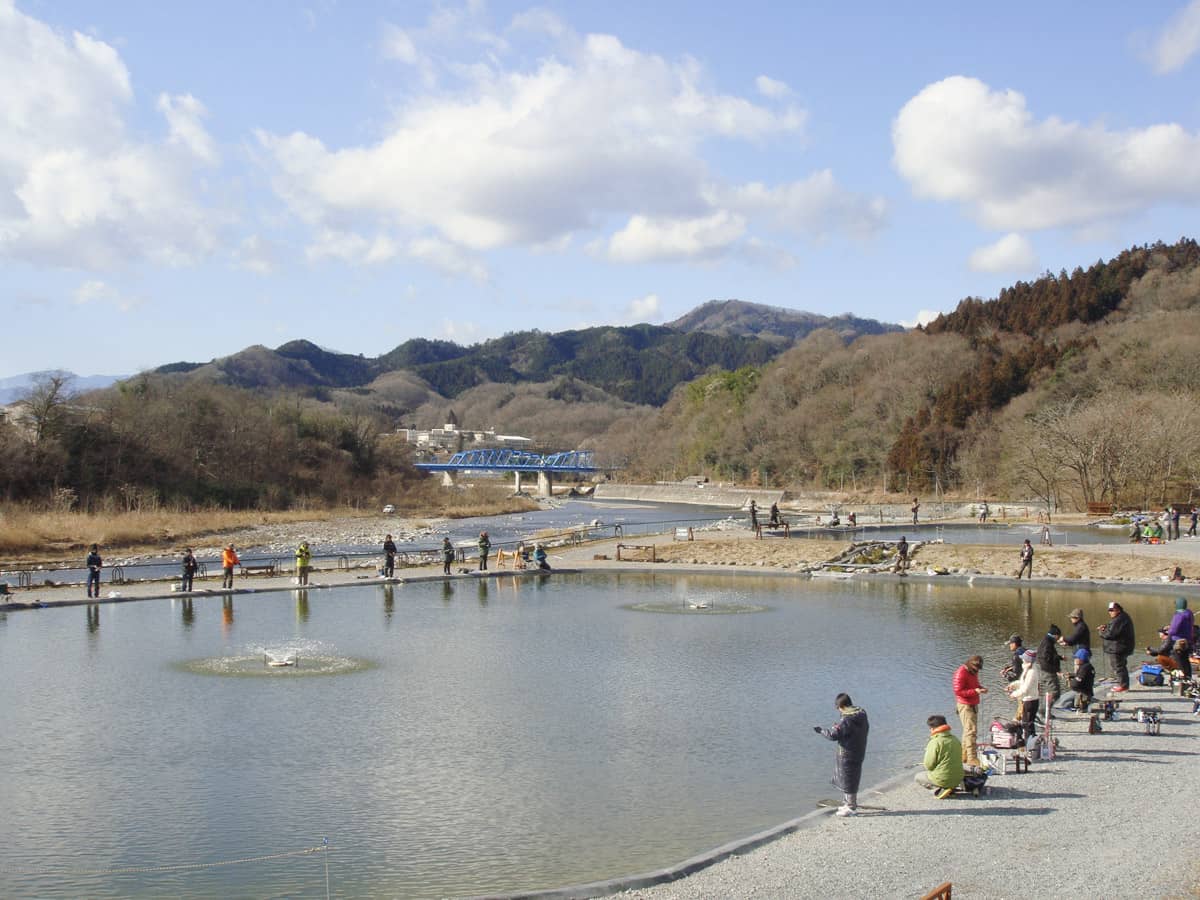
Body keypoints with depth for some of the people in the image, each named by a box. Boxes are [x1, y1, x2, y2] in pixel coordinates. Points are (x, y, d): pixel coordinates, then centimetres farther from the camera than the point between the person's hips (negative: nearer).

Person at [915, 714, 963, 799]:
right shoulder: (955, 740, 4)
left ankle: (939, 790, -5)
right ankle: (950, 789, 10)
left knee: (918, 777, 19)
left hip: (942, 779, -7)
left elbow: (929, 766, -14)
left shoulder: (934, 742, -18)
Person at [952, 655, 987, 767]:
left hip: (973, 704, 10)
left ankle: (964, 756, 23)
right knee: (971, 730, -14)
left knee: (968, 730, 15)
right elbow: (958, 691, -22)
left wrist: (981, 688, 1)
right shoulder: (961, 673, -19)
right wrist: (975, 691, -27)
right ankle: (972, 758, -15)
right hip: (965, 705, -10)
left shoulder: (973, 672, 9)